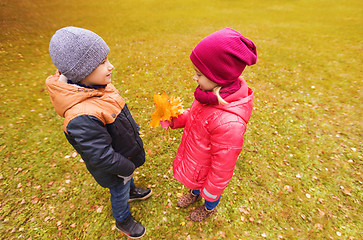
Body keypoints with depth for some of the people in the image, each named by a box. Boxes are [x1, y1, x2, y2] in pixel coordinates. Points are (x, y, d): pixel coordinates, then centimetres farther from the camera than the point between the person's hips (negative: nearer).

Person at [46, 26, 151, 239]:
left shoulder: (98, 86, -12)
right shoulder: (82, 118, -41)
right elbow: (101, 157, -33)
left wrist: (134, 130, 15)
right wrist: (128, 167, -18)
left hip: (126, 153, 7)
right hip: (113, 171, -6)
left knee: (127, 180, 34)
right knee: (119, 192, 22)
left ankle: (131, 191, 67)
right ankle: (123, 220, 53)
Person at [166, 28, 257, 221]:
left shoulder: (229, 123, -42)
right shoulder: (212, 93, -18)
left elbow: (222, 167, -28)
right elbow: (194, 115, 1)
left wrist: (211, 190, -12)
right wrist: (174, 120, -15)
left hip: (206, 168, -6)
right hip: (193, 157, 6)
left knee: (210, 192, 29)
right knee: (195, 182, 36)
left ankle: (209, 207, 64)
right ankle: (195, 194, 71)